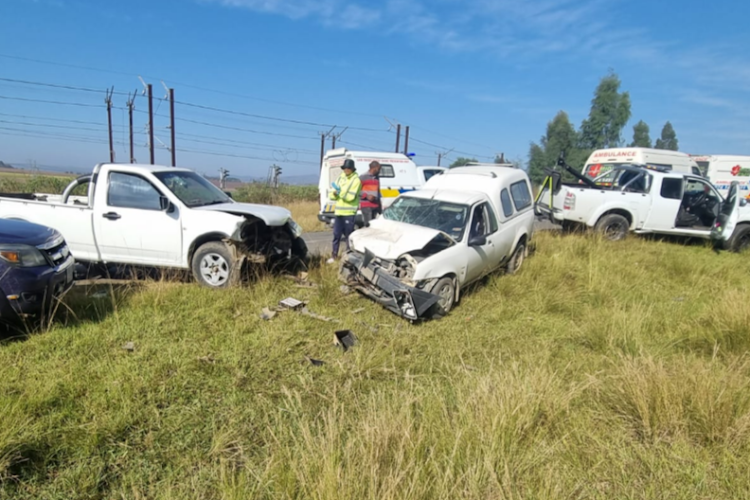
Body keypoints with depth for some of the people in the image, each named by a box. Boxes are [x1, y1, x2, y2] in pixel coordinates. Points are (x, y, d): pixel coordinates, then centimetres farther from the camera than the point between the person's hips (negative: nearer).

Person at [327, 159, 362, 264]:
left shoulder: (356, 180, -5)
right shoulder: (340, 178, 14)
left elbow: (351, 196, -16)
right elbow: (332, 195, 12)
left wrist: (339, 192, -18)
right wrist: (334, 194, -9)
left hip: (349, 212, -6)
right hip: (338, 211, 6)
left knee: (349, 235, 0)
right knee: (336, 234, 7)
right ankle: (334, 255, 14)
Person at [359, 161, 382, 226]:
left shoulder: (377, 178, 18)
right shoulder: (363, 177, -3)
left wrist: (380, 207, 21)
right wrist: (367, 196, -19)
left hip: (375, 206, 7)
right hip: (366, 206, -7)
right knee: (368, 224, -12)